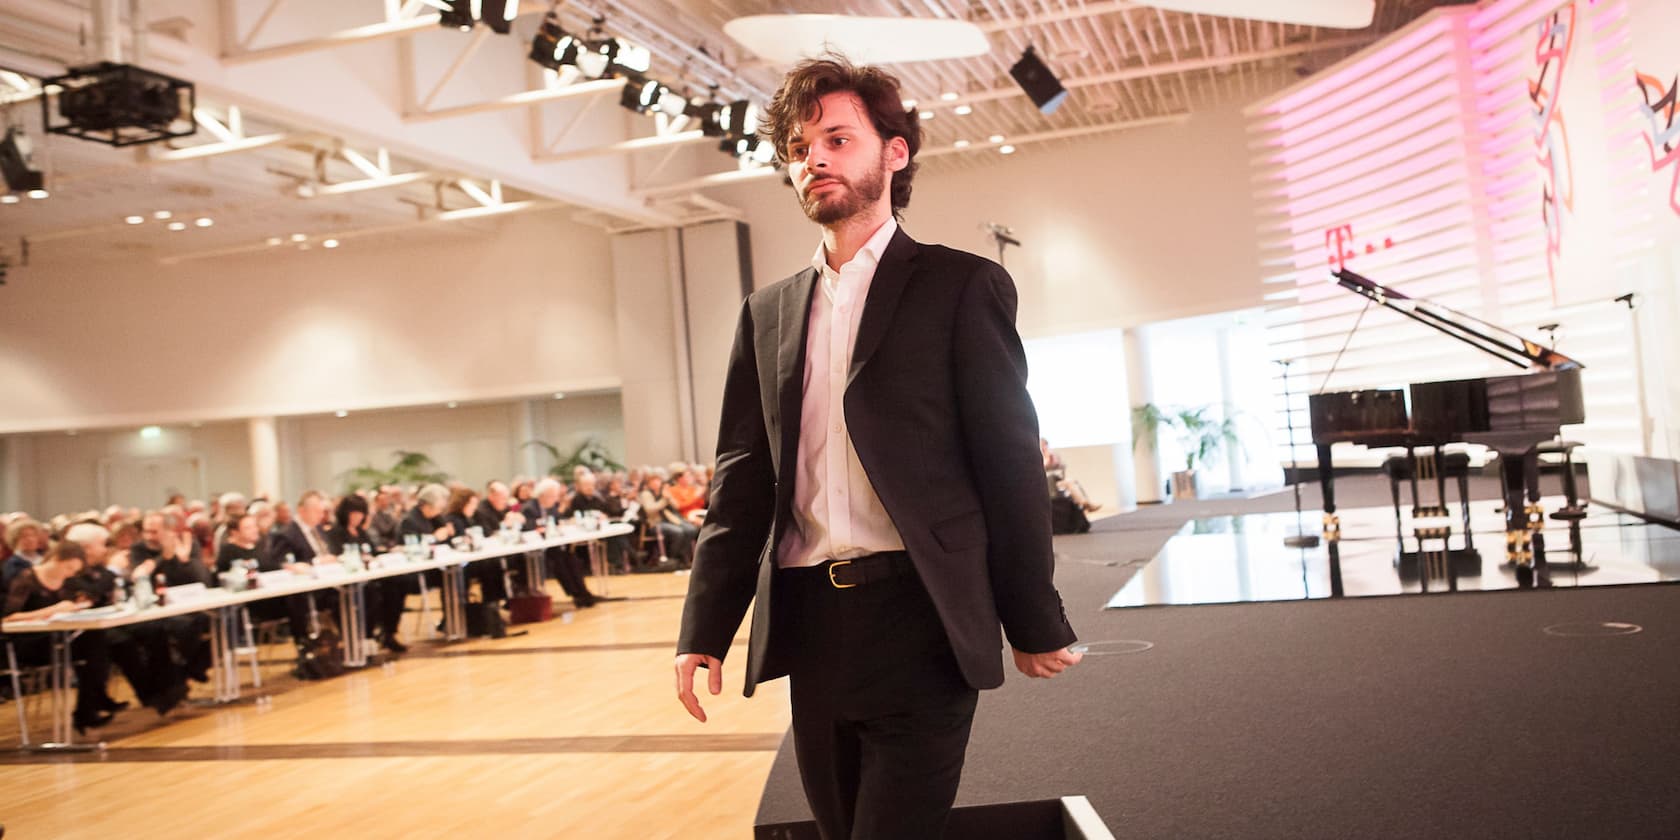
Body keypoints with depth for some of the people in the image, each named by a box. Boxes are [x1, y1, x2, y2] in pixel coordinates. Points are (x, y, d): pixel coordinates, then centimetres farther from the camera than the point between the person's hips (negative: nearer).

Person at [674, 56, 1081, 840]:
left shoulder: (960, 285, 0)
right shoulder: (768, 312, 13)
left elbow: (1009, 464, -3)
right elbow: (741, 481, 11)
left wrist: (1035, 622, -3)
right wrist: (704, 629, 4)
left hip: (919, 617, -5)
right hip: (809, 623, 5)